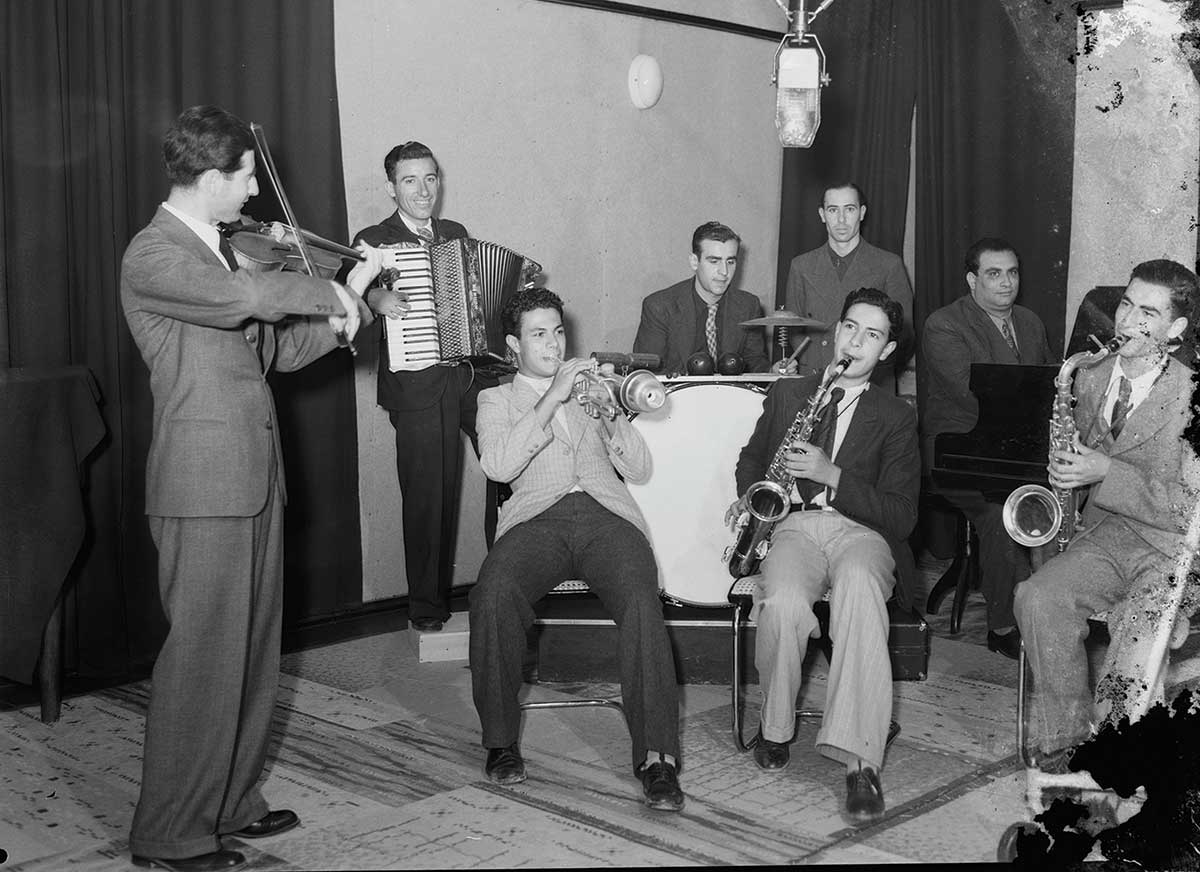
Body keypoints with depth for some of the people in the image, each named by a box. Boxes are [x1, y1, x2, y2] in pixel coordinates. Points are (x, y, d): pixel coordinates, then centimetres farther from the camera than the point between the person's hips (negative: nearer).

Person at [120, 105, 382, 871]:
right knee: (203, 655, -3)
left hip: (255, 476, 9)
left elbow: (277, 349, 17)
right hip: (203, 484, -9)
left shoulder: (222, 248, 17)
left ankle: (233, 802, 26)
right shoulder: (153, 256, -12)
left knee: (254, 648, 14)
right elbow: (245, 297, -30)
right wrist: (328, 291, -13)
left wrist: (347, 299, 7)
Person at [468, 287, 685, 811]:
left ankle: (656, 756, -29)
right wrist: (552, 397, -5)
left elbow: (639, 471, 20)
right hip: (536, 518, -1)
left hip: (607, 513, 1)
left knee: (641, 600, -31)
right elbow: (498, 465, -2)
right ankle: (500, 740, -14)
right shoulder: (497, 400, 22)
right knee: (493, 595, -33)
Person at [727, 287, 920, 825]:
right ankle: (775, 725, -7)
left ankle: (860, 761, -41)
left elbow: (901, 517, 3)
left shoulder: (895, 416, 14)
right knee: (784, 603, -35)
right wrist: (749, 498, 10)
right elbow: (751, 459, 34)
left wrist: (832, 475, -10)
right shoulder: (786, 394, 21)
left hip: (860, 531, -1)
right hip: (791, 524, 1)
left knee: (860, 590, -39)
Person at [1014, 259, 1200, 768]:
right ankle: (1064, 742, -12)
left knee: (1137, 632, -31)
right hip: (1107, 534, 5)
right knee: (1038, 597, -23)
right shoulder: (1091, 379, 11)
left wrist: (1105, 473, -21)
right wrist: (1061, 465, 1)